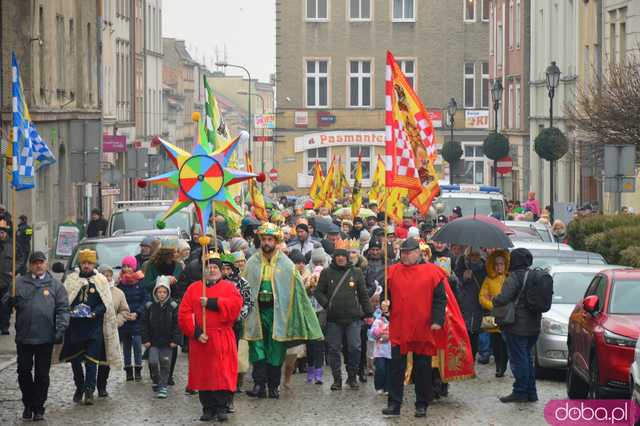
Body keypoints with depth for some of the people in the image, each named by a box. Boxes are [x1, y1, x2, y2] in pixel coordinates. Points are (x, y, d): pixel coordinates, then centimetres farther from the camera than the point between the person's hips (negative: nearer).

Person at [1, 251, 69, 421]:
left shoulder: (55, 285, 7)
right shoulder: (19, 283, 8)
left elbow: (62, 309, 3)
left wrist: (60, 329, -8)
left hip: (45, 338, -1)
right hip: (23, 337, 1)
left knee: (42, 374, 3)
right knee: (24, 372, 4)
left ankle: (39, 407, 12)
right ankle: (28, 405, 19)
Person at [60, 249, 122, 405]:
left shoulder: (101, 281, 5)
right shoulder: (71, 279, 8)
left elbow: (106, 304, 2)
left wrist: (95, 313, -14)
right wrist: (70, 311, -12)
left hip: (94, 326, -2)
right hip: (74, 325, 2)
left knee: (91, 360, -6)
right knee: (75, 359, 8)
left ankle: (89, 391, -4)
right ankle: (79, 387, 25)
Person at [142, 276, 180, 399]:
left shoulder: (173, 306, -3)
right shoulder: (149, 306, 0)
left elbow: (177, 324, -1)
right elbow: (144, 324, 4)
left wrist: (175, 340, -7)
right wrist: (145, 340, -2)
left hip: (167, 342, -1)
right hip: (153, 342, 1)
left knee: (165, 363, 1)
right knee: (153, 361, -10)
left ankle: (163, 386, 8)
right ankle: (156, 381, 14)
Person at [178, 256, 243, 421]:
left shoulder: (229, 287, 7)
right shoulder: (193, 288, 10)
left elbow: (235, 305, -13)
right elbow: (184, 314, 1)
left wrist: (211, 303, -16)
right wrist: (196, 332, -11)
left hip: (222, 340, -2)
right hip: (200, 339, 2)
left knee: (223, 373, -5)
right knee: (203, 374, 3)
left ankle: (222, 408, 2)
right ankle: (208, 408, 11)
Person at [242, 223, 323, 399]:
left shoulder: (286, 265, 2)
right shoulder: (252, 263, 4)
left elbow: (297, 289, 3)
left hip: (277, 310, 0)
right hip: (257, 310, 0)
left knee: (276, 350, 3)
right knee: (257, 348, -7)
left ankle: (273, 386, 12)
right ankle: (259, 385, -10)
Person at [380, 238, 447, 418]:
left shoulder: (432, 272, -2)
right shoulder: (393, 272, 7)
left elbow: (440, 299, -2)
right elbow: (387, 295, 16)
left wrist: (437, 320, -11)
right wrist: (385, 305, -5)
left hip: (423, 330, -2)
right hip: (398, 330, 2)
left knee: (423, 369, 6)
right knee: (396, 368, 3)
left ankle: (421, 405, 15)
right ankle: (394, 404, 8)